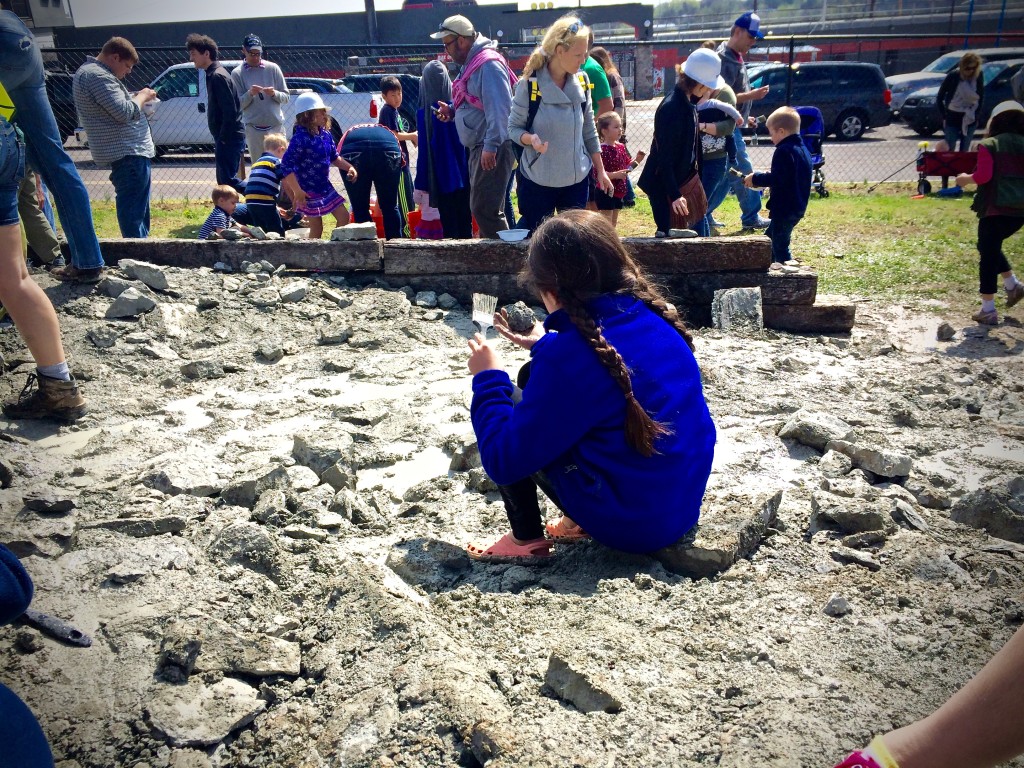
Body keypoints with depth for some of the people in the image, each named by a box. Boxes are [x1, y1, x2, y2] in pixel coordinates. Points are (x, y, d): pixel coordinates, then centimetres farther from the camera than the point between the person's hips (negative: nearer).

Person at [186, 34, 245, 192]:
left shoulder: (218, 76, -15)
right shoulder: (213, 74, 17)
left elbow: (230, 111, -22)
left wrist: (224, 138, -18)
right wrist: (221, 138, 16)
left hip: (229, 139, -10)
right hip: (225, 137, 10)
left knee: (227, 179, -8)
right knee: (224, 179, 13)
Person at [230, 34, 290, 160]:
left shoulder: (273, 68, 4)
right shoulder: (237, 73, 2)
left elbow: (286, 97, 5)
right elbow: (237, 104, -1)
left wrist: (274, 93, -15)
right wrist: (250, 94, -19)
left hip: (276, 126, 1)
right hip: (253, 128, -1)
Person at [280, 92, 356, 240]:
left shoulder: (325, 135, 1)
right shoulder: (300, 138, -24)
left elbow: (334, 157, 16)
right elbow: (286, 165, -26)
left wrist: (349, 167, -1)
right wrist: (297, 191, -28)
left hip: (325, 186, 8)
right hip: (308, 191, -8)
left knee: (344, 217, 10)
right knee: (316, 227, 1)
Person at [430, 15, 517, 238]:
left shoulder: (488, 63, -16)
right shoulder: (472, 62, 16)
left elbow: (498, 109, -25)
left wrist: (491, 146, -29)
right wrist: (452, 110, 9)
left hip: (493, 148, -10)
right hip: (481, 146, 10)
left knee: (483, 208, -10)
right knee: (485, 207, 15)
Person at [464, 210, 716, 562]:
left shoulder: (566, 357, -26)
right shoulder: (655, 319, -2)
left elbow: (503, 463, -18)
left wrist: (488, 379, -6)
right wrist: (546, 345, 21)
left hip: (630, 525, -7)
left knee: (508, 404, 0)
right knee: (533, 376, 12)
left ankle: (526, 539, 9)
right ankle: (580, 520, 16)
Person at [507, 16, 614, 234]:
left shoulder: (581, 82, 2)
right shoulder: (530, 84, -12)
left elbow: (589, 131, 9)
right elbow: (513, 127, -5)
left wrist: (601, 171, 9)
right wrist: (530, 139, -27)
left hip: (577, 179, 4)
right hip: (537, 180, -4)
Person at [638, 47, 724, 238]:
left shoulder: (688, 103, 4)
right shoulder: (671, 108, -23)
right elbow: (664, 157, -23)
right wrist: (674, 195, -24)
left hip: (686, 179, 9)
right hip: (664, 186, -9)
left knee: (699, 231, 13)